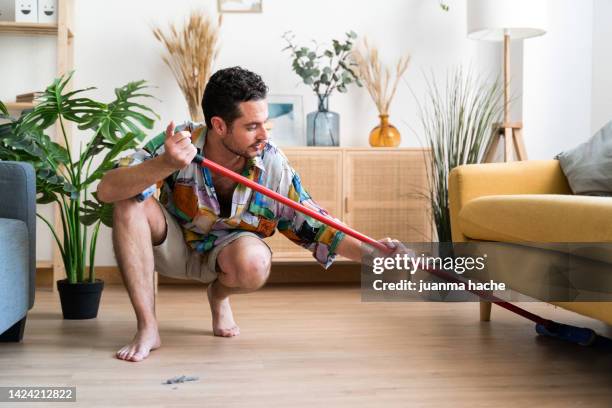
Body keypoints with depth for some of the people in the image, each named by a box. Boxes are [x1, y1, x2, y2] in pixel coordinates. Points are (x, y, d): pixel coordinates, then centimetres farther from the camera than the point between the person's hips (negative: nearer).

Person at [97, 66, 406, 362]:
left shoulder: (272, 165, -20)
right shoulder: (177, 142, -25)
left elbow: (313, 226, -14)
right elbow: (107, 191, -34)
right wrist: (167, 164, -49)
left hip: (224, 250, 0)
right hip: (172, 244, 0)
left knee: (255, 262, -36)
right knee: (131, 201, -30)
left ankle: (218, 295, 6)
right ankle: (147, 329, -20)